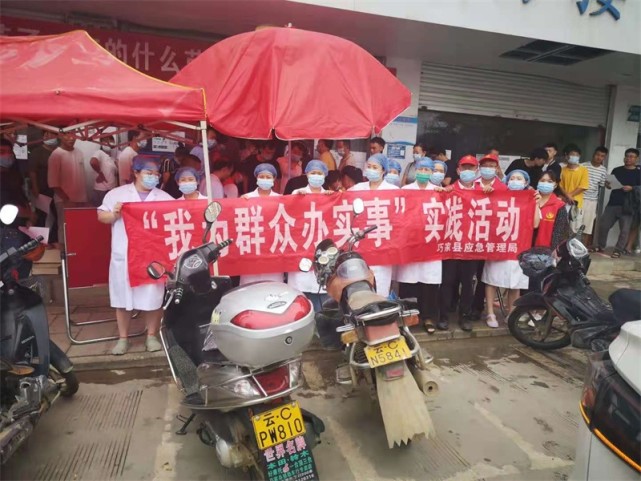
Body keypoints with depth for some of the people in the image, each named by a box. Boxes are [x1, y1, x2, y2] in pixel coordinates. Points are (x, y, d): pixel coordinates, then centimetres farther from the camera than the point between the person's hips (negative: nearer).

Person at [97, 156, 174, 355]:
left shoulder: (164, 198, 9)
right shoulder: (117, 193, 8)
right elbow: (101, 216, 8)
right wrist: (114, 214, -10)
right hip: (124, 256, 0)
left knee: (154, 297, 2)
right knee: (123, 297, 7)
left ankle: (152, 336, 17)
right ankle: (123, 338, 20)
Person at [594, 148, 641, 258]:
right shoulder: (616, 170, 12)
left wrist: (631, 188, -19)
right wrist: (608, 184, -3)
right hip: (612, 203, 3)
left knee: (625, 230, -2)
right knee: (603, 225, 4)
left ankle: (618, 250, 8)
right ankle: (601, 246, 19)